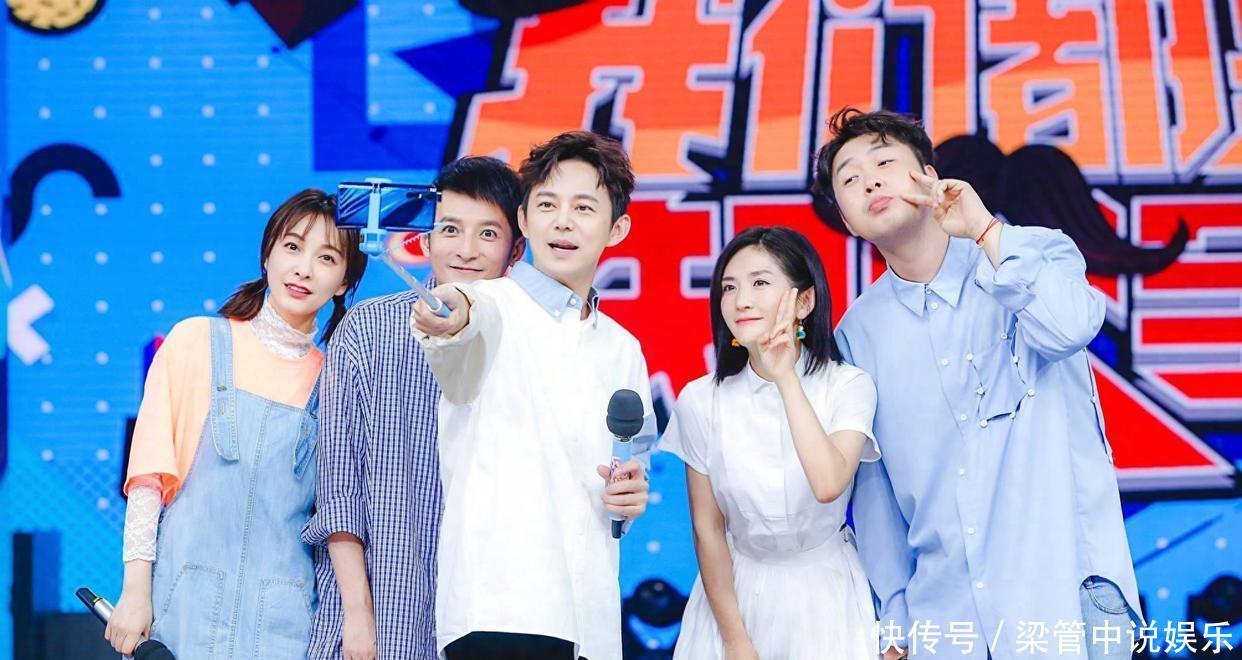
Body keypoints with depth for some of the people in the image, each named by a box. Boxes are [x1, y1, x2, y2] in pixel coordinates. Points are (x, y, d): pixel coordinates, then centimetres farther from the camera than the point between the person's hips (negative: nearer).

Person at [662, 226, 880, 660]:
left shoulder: (848, 387, -12)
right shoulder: (701, 400, -8)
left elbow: (828, 485, -29)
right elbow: (707, 529, -4)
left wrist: (786, 378, -26)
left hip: (826, 595, -1)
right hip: (736, 590, 1)